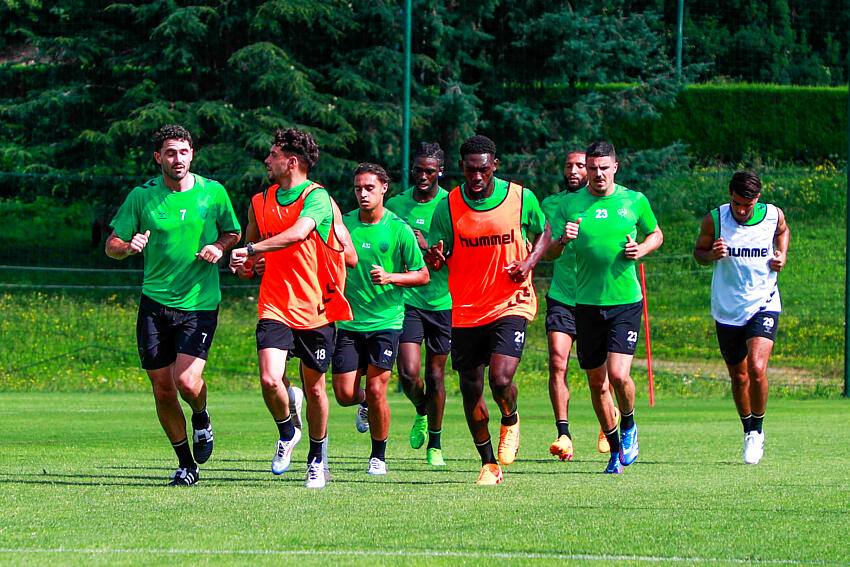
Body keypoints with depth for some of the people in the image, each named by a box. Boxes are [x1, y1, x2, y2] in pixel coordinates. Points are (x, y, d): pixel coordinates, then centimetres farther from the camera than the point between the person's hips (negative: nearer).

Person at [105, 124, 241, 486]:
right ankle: (186, 464, 19)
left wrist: (220, 246, -6)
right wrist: (128, 247, -19)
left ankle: (201, 419, 19)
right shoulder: (141, 197, 0)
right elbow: (111, 245, 4)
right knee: (162, 390, 2)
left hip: (199, 303, -1)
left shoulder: (213, 193, 1)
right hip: (154, 303, 2)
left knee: (187, 381, -17)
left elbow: (233, 232, 16)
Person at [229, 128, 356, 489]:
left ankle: (317, 458, 26)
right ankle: (287, 434, 12)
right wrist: (246, 265, 2)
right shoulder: (261, 202, 11)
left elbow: (299, 233, -27)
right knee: (270, 379, -17)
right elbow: (252, 248, 25)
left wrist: (251, 250, -29)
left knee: (314, 388, 6)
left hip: (315, 309, -3)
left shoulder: (317, 198, -8)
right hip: (275, 307, 3)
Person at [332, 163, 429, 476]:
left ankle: (378, 455, 10)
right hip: (349, 321, 3)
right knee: (344, 393, -4)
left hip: (386, 321, -3)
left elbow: (422, 275, -1)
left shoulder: (399, 230, -5)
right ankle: (365, 404, 33)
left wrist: (391, 278, -16)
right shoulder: (343, 223, 3)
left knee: (376, 389, -9)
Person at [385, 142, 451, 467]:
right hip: (406, 298, 1)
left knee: (435, 374, 5)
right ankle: (421, 412, 22)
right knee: (409, 373, -12)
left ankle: (435, 444, 21)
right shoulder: (396, 206, 4)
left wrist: (428, 247, -18)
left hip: (442, 301, -1)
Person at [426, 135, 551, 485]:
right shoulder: (448, 207, -4)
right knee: (471, 388, 5)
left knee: (500, 379, -20)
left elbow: (543, 232, 13)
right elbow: (437, 261, 0)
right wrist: (434, 258, -25)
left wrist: (529, 262, -6)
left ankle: (510, 421, 16)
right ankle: (489, 463, 24)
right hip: (465, 311, 2)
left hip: (511, 304, -2)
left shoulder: (521, 198, -5)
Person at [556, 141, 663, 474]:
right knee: (597, 384, 6)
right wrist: (563, 240, -14)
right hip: (586, 305, 2)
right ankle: (615, 450, 24)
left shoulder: (634, 201, 2)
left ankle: (629, 426, 13)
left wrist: (642, 249, -4)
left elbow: (656, 234, 18)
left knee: (619, 374, -17)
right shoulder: (571, 204, 3)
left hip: (626, 300, -2)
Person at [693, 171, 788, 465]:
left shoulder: (773, 215, -6)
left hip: (763, 305, -1)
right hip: (727, 310, 1)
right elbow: (699, 250, 4)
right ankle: (749, 432, 33)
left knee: (756, 369, -20)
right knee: (739, 377, 10)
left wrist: (782, 255, -1)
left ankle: (758, 429, 2)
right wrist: (712, 255, -18)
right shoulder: (715, 219, -11)